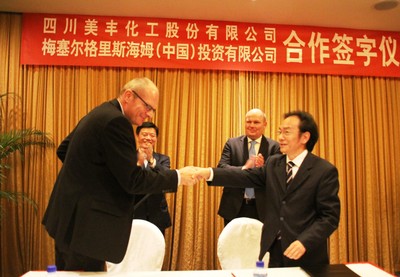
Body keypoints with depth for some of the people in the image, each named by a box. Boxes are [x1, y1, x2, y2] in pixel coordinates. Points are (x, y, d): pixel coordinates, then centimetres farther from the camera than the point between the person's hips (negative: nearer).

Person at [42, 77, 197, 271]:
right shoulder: (116, 121, -20)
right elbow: (132, 180, -22)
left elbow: (63, 150, 20)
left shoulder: (99, 114, 10)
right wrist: (177, 176, -14)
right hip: (86, 225, -10)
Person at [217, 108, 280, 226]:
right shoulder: (232, 143, 3)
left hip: (262, 207, 0)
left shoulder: (274, 146, 0)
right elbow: (221, 167, -8)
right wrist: (243, 168, -26)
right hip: (235, 206, 1)